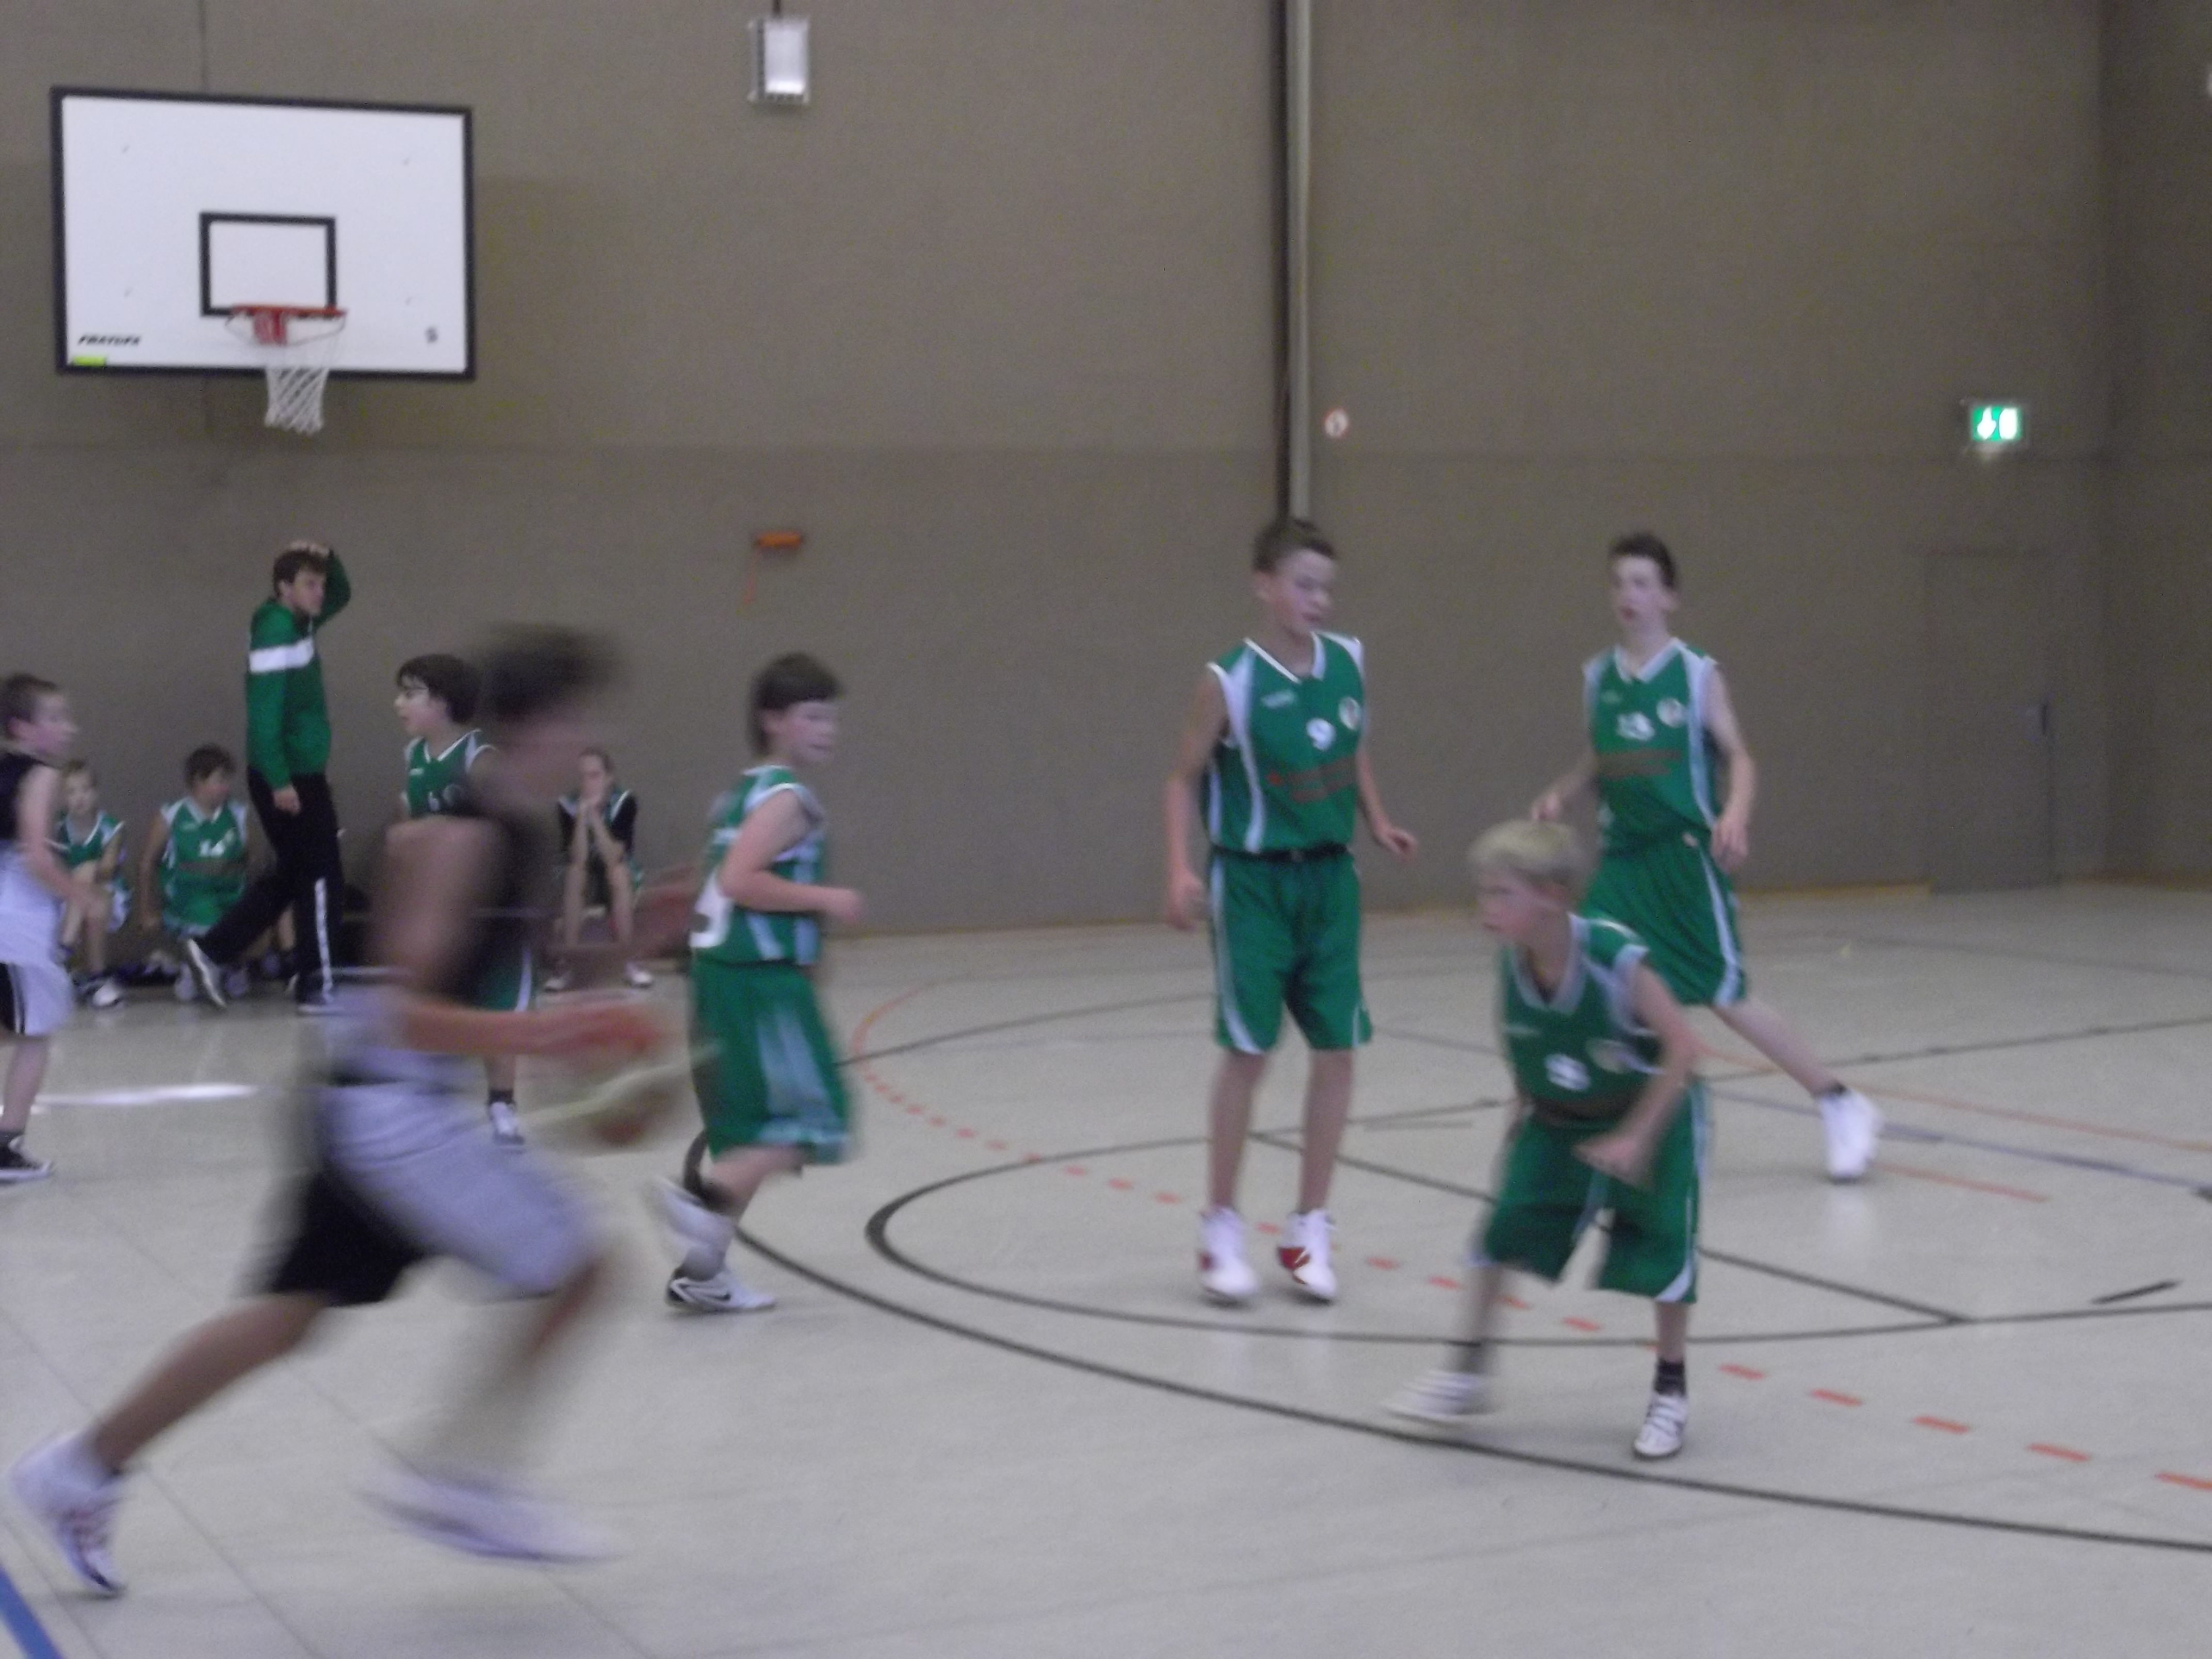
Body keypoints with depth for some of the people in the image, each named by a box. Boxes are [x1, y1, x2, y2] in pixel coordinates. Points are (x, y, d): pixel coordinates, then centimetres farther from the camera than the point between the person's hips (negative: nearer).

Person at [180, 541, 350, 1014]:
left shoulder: (300, 625, 11)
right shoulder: (277, 631, -16)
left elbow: (341, 595, 28)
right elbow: (265, 712, -21)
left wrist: (328, 560, 6)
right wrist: (279, 780, -22)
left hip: (301, 772, 10)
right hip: (289, 776, -10)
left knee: (291, 875, 16)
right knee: (322, 877, -3)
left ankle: (213, 951, 18)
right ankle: (316, 984, 2)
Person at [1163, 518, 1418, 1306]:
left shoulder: (1348, 662, 0)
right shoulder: (1230, 680, -13)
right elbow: (1184, 777, -5)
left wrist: (1377, 822, 4)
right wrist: (1181, 869, -16)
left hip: (1329, 878, 5)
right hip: (1252, 880, -4)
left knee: (1337, 1050, 3)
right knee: (1248, 1051, -2)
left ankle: (1309, 1228, 16)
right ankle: (1221, 1231, 12)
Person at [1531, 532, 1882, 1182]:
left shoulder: (1696, 673, -4)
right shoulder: (1599, 677, 8)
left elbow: (1738, 756, -3)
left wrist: (1735, 814, -22)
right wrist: (1559, 795, 2)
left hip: (1685, 855, -5)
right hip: (1623, 857, 5)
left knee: (1726, 995, -5)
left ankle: (1841, 1106, 9)